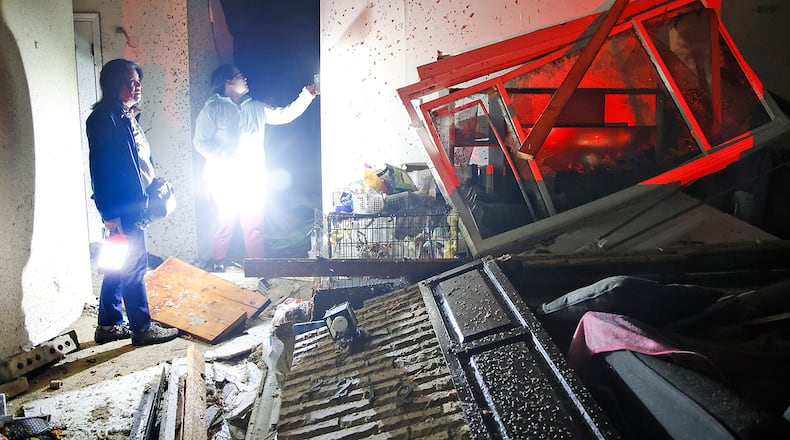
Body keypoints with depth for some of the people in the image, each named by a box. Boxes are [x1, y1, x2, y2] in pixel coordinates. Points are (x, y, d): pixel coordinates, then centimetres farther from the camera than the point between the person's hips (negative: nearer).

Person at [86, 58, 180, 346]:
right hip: (121, 207, -10)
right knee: (134, 265, -2)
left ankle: (108, 326, 26)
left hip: (134, 203, 10)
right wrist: (110, 213, -22)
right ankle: (142, 328, 10)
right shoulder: (104, 118, -15)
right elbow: (100, 166, -20)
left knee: (120, 265, 15)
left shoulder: (128, 116, 13)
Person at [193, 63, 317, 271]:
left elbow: (285, 114, 14)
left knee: (255, 226, 7)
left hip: (253, 180, 4)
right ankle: (216, 266, 21)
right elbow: (201, 142, -8)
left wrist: (307, 94, 9)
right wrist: (227, 157, -19)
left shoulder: (256, 108, 13)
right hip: (224, 181, -4)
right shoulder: (212, 109, -2)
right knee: (223, 225, 2)